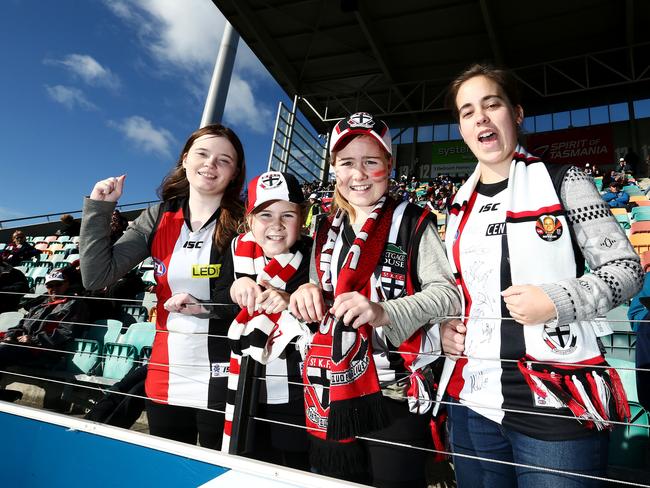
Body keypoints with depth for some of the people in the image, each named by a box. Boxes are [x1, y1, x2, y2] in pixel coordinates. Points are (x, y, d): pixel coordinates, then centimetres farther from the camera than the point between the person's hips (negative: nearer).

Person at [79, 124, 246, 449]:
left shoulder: (244, 223, -8)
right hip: (164, 382, 4)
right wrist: (99, 208, -6)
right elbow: (97, 277, -1)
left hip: (223, 386, -3)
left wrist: (203, 305, -19)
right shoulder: (157, 219, 2)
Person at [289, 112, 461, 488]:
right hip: (331, 395, 6)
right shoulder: (327, 231, 12)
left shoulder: (413, 222, -5)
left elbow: (448, 292, -11)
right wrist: (308, 293, -4)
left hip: (394, 394, -5)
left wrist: (385, 312, -27)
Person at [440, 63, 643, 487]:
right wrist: (444, 326, 1)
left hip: (557, 405, -4)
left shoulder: (562, 181, -1)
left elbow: (626, 268, -3)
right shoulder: (460, 207, 11)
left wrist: (559, 301, -19)